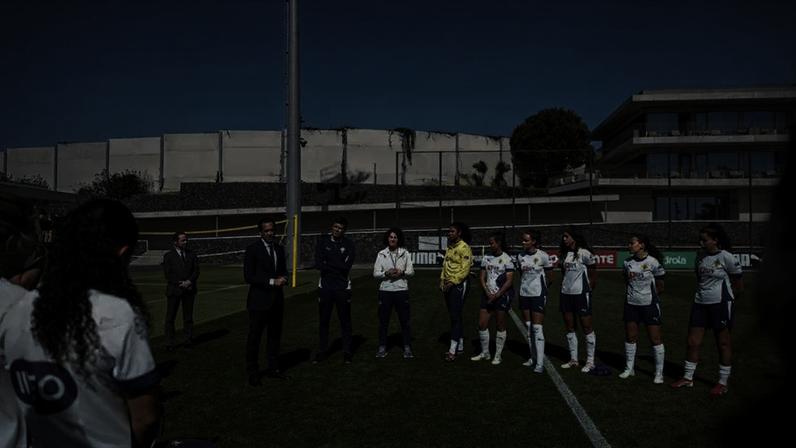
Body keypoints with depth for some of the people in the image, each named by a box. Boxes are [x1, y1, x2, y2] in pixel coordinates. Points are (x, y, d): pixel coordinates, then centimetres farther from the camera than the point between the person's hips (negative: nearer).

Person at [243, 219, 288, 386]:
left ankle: (273, 368, 26)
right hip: (259, 300, -6)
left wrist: (283, 279, -5)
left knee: (275, 335, 14)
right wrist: (272, 282, -20)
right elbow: (248, 276, -14)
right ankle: (252, 372, 13)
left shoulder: (279, 248, 9)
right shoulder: (253, 249, -9)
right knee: (254, 337, 2)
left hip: (277, 300, 6)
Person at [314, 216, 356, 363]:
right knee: (323, 321, 9)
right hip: (325, 287, 2)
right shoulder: (323, 242, 2)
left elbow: (347, 266, -16)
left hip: (343, 287, -1)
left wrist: (328, 263, -13)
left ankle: (347, 352, 15)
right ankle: (322, 351, 20)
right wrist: (338, 265, -14)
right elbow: (318, 264, -10)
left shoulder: (348, 244, -2)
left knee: (345, 321, 5)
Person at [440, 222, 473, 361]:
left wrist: (453, 282, -19)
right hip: (448, 285, 8)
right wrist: (442, 280, 8)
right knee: (453, 315, 12)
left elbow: (465, 269, -17)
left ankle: (453, 350, -6)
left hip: (458, 285, -8)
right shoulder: (449, 247, 14)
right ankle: (460, 345, 22)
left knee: (455, 316, -8)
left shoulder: (464, 248, -12)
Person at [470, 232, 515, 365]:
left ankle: (498, 355, 15)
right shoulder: (486, 258, 9)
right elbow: (482, 278, 9)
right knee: (482, 324, 4)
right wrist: (488, 293, -5)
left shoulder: (507, 259, -7)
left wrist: (496, 296, -13)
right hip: (488, 295, 5)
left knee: (500, 326, 2)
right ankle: (485, 353, 19)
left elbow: (509, 281, -10)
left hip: (501, 296, -5)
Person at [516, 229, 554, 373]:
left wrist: (541, 288, 7)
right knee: (528, 327, 11)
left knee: (537, 328, -7)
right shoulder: (520, 256, 3)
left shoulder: (543, 256, -11)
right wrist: (526, 286, 10)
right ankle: (533, 357, 23)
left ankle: (540, 363, -4)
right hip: (524, 294, 5)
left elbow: (550, 277, -1)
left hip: (538, 295, -5)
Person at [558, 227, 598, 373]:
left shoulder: (583, 253, -11)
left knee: (587, 327, 2)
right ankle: (573, 359, 22)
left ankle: (590, 361, 10)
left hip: (581, 293, -7)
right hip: (566, 293, 7)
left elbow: (593, 270, -6)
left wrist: (590, 287, -2)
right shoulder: (564, 254, 9)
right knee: (569, 327, 11)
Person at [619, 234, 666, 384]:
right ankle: (629, 368, 23)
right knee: (630, 337, 10)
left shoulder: (653, 262, -12)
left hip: (649, 304, -5)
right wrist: (630, 295, 6)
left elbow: (660, 287, -4)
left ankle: (659, 373, 10)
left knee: (655, 338, 0)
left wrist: (648, 294, -2)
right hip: (631, 304, 5)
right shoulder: (627, 262, 3)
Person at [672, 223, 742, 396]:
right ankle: (688, 378, 17)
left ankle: (723, 383, 15)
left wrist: (724, 297, 1)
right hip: (700, 303, 6)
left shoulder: (726, 257, -10)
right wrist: (701, 294, 9)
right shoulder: (700, 256, 7)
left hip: (720, 304, -6)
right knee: (693, 342, 7)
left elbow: (739, 285, -4)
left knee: (723, 343, 5)